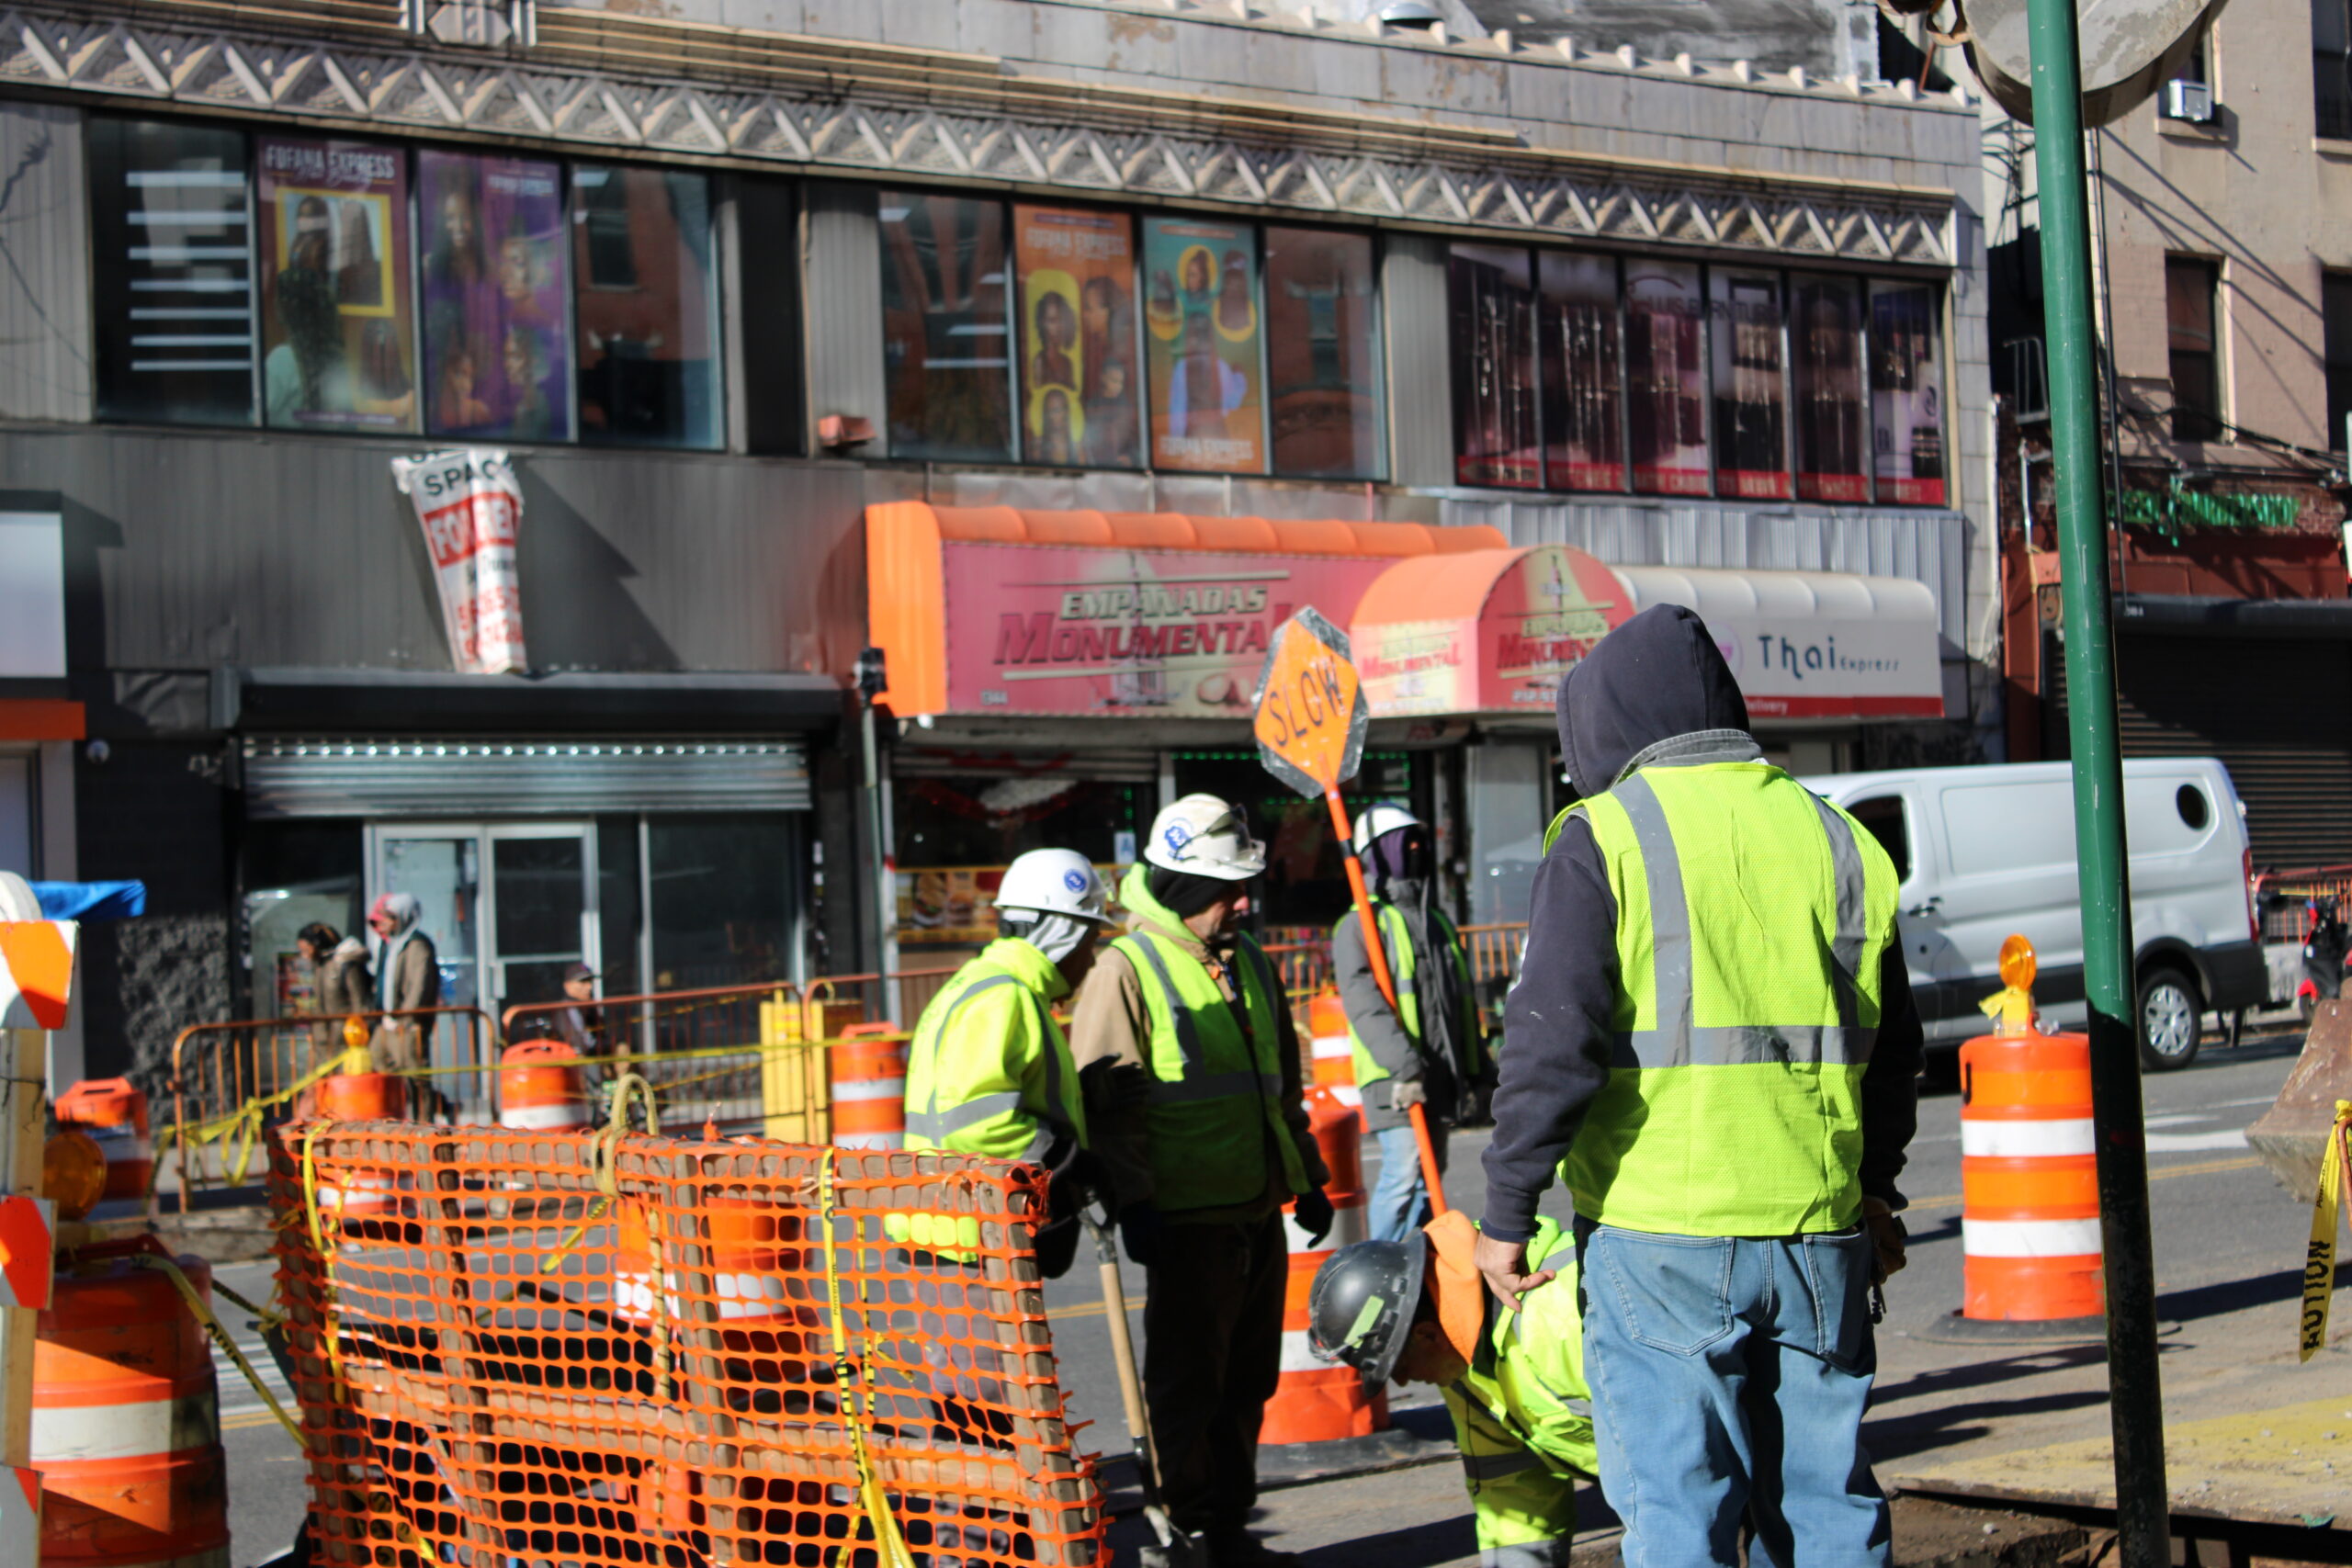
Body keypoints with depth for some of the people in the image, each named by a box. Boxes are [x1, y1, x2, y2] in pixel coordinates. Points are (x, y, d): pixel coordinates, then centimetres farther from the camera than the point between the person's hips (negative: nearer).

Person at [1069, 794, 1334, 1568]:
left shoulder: (1248, 964, 15)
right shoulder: (1126, 968, -8)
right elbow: (1109, 1102, -12)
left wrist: (1308, 1176, 25)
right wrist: (1133, 1202, -17)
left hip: (1258, 1209, 7)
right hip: (1188, 1215, -7)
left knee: (1247, 1381, 13)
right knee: (1188, 1386, -1)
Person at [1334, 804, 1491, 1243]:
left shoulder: (1438, 921, 22)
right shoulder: (1361, 925, -3)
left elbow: (1464, 1004, 26)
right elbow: (1366, 1006, -16)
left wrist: (1480, 1071, 19)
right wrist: (1405, 1066, -27)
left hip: (1442, 1076, 8)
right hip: (1396, 1080, -8)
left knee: (1428, 1178, 10)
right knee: (1405, 1172, -16)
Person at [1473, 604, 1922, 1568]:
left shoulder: (1605, 838, -6)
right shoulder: (1836, 838, 11)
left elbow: (1552, 1045, -12)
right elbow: (1891, 1048, 19)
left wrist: (1507, 1213, -4)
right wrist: (1872, 1185, 31)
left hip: (1660, 1238, -5)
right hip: (1819, 1233, 5)